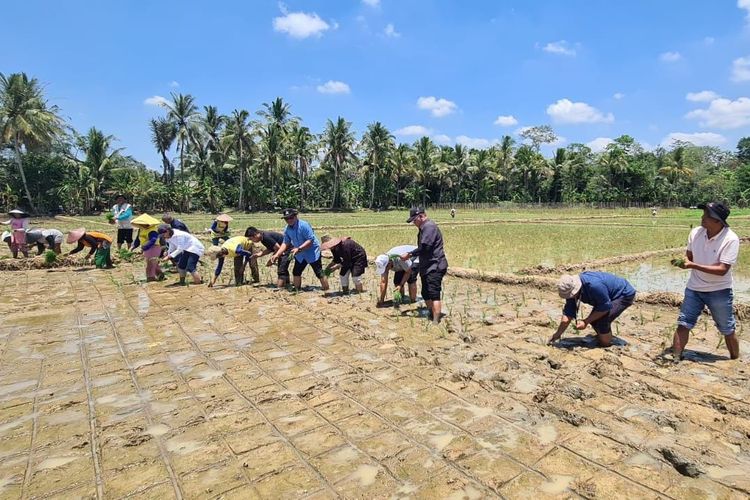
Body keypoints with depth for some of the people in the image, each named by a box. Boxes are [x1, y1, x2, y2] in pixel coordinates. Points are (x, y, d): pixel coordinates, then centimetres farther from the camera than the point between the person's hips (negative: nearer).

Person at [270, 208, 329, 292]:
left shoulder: (304, 225, -24)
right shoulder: (287, 229, -2)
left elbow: (310, 240, -28)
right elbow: (285, 243, 4)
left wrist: (298, 249, -35)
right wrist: (277, 255, -6)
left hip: (312, 253, -8)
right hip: (300, 255, 8)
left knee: (319, 273, -7)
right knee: (296, 272, 16)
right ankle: (297, 291, 33)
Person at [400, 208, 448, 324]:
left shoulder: (429, 227, -15)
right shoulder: (424, 228, 17)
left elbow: (424, 247, -23)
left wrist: (409, 254, -17)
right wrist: (411, 255, 13)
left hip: (434, 267, -11)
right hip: (428, 267, 11)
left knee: (434, 294, -11)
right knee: (426, 294, 16)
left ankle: (436, 322, -11)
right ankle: (431, 316, 29)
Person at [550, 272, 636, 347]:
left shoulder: (594, 285, -40)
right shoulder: (571, 288, -13)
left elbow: (605, 307, -26)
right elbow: (568, 314, -9)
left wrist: (586, 322, -22)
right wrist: (557, 334, -8)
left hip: (624, 295, -8)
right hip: (611, 295, 8)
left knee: (602, 321, -21)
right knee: (594, 319, 2)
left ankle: (607, 347, -1)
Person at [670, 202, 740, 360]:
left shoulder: (731, 239, -20)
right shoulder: (696, 232, -7)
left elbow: (722, 270, -24)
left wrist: (693, 265, -30)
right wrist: (684, 262, -16)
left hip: (719, 291, -3)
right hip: (694, 288, 3)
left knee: (728, 330, 13)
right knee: (683, 324, 1)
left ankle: (735, 361, 34)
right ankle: (675, 358, 8)